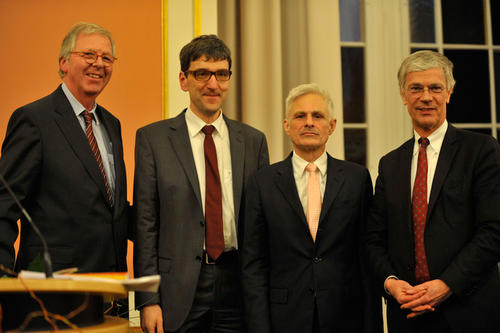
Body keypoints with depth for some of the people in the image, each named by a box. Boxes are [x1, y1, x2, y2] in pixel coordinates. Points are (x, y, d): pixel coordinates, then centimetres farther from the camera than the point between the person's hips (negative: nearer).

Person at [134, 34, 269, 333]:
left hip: (237, 283, 2)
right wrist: (148, 301, -7)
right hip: (179, 286, -2)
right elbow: (145, 224, -2)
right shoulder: (153, 138, 1)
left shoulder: (253, 140, 7)